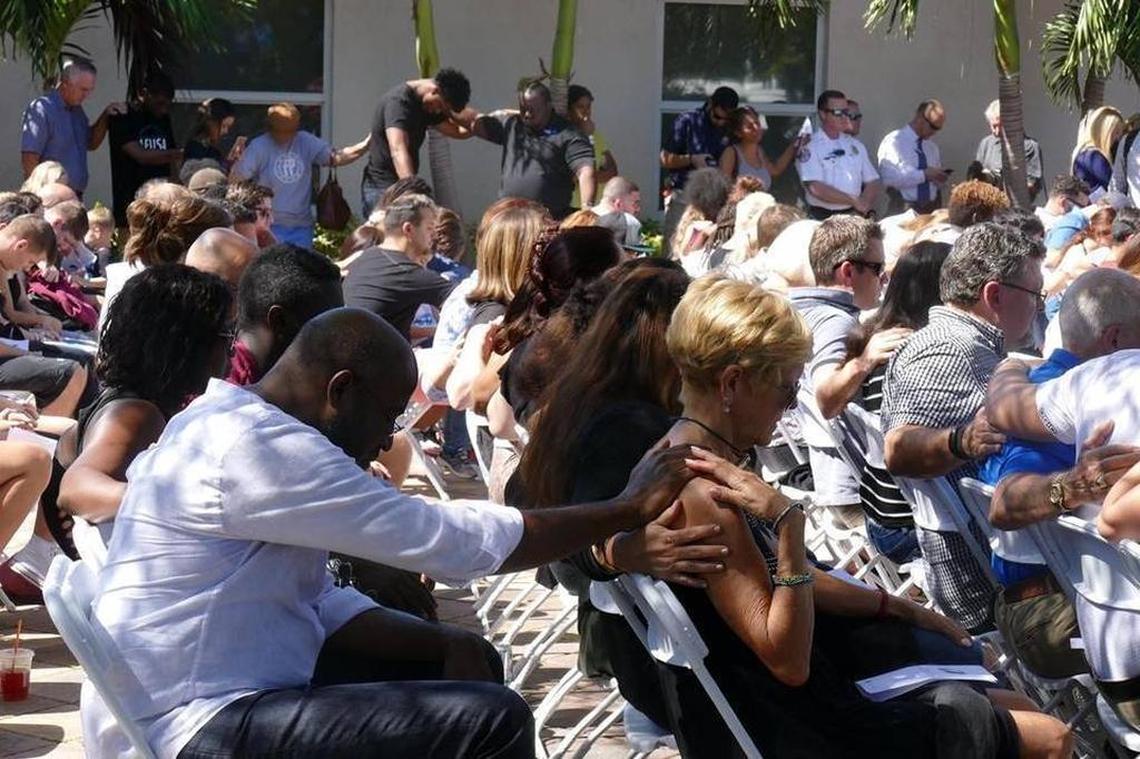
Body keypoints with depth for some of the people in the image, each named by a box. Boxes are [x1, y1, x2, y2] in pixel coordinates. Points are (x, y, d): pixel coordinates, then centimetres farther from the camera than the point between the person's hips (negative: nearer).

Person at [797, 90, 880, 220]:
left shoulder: (855, 145, 15)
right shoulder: (809, 147, -4)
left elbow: (873, 182, 13)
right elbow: (816, 188, -15)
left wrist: (863, 205, -8)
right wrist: (854, 201, -11)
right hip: (822, 217, -5)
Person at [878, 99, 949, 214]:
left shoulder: (932, 146, 17)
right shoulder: (893, 141, -5)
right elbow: (888, 178, -18)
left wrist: (940, 179, 2)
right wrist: (924, 174, -19)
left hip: (931, 209, 5)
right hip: (903, 210, -5)